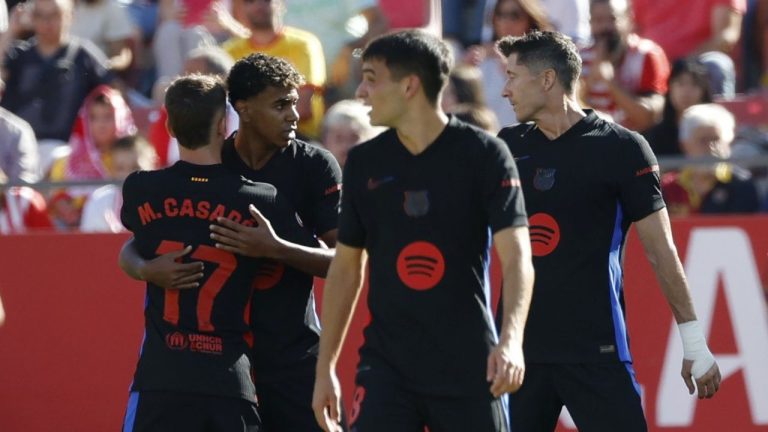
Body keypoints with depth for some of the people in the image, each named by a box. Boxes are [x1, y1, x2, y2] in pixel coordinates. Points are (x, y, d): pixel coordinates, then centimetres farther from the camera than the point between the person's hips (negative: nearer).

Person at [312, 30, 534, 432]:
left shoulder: (484, 154, -6)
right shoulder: (364, 162, 6)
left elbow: (516, 256, -13)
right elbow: (346, 266, 14)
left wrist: (511, 339, -29)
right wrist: (325, 367, 13)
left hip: (468, 367, -2)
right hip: (386, 365, 2)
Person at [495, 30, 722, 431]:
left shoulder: (621, 148, -4)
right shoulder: (509, 146, 9)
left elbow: (660, 249, -3)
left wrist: (693, 341, -4)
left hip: (595, 349, -5)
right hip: (520, 343, 5)